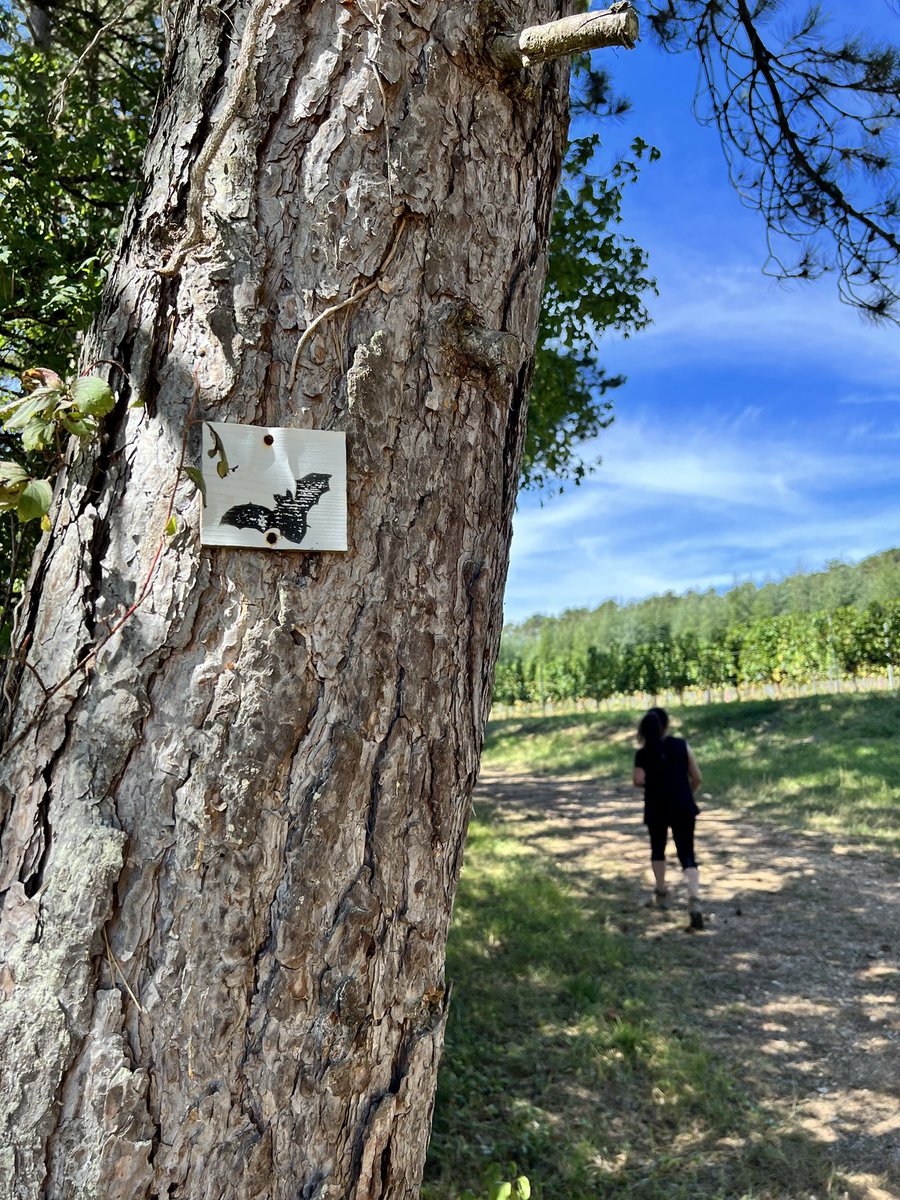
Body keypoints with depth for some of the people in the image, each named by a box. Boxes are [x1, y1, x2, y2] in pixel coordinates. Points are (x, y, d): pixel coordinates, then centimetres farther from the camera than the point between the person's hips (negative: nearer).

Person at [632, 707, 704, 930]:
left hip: (656, 809, 0)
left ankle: (661, 892, 36)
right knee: (686, 854, 1)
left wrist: (653, 783, 9)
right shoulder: (682, 745, 0)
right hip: (683, 808, 0)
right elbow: (697, 777, -1)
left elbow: (638, 781, -13)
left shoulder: (643, 753, -2)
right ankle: (694, 900, -18)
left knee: (657, 848, 24)